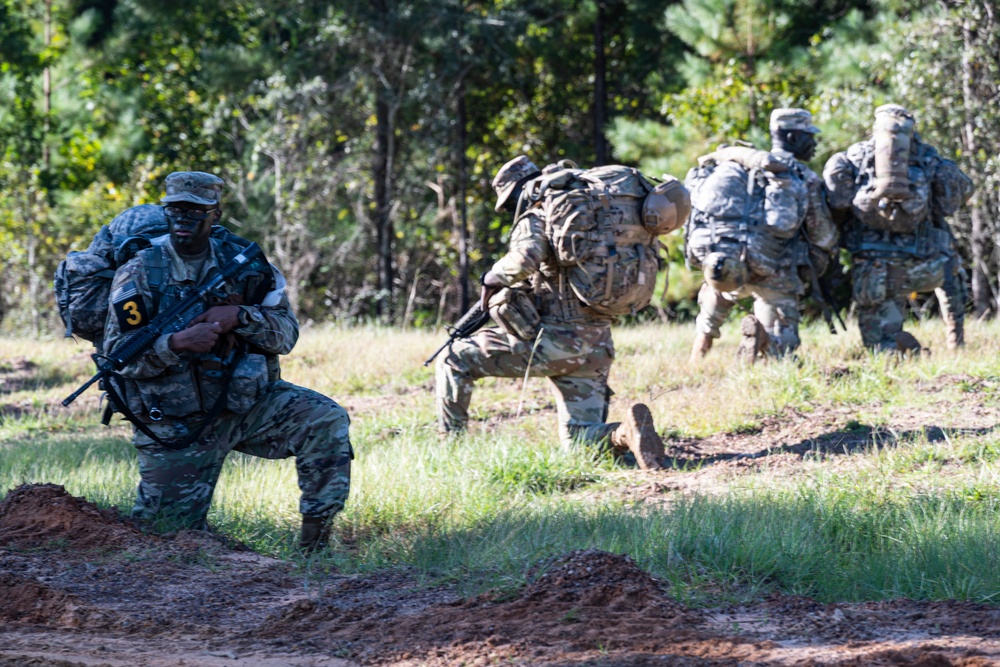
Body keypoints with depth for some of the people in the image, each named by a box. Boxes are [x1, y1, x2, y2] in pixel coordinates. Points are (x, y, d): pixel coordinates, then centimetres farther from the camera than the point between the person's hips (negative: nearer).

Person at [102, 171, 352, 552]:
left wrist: (240, 317, -21)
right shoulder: (139, 274, -7)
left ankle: (316, 534, -11)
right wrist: (177, 342, -31)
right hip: (176, 426, -2)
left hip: (245, 402, 2)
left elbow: (286, 334, -2)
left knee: (326, 421, -21)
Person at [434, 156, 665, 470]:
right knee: (578, 440, 10)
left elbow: (525, 258, -28)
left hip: (555, 339, -8)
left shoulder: (534, 220, -5)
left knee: (453, 361, 4)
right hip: (596, 346, 8)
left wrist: (494, 278, -8)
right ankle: (629, 431, -19)